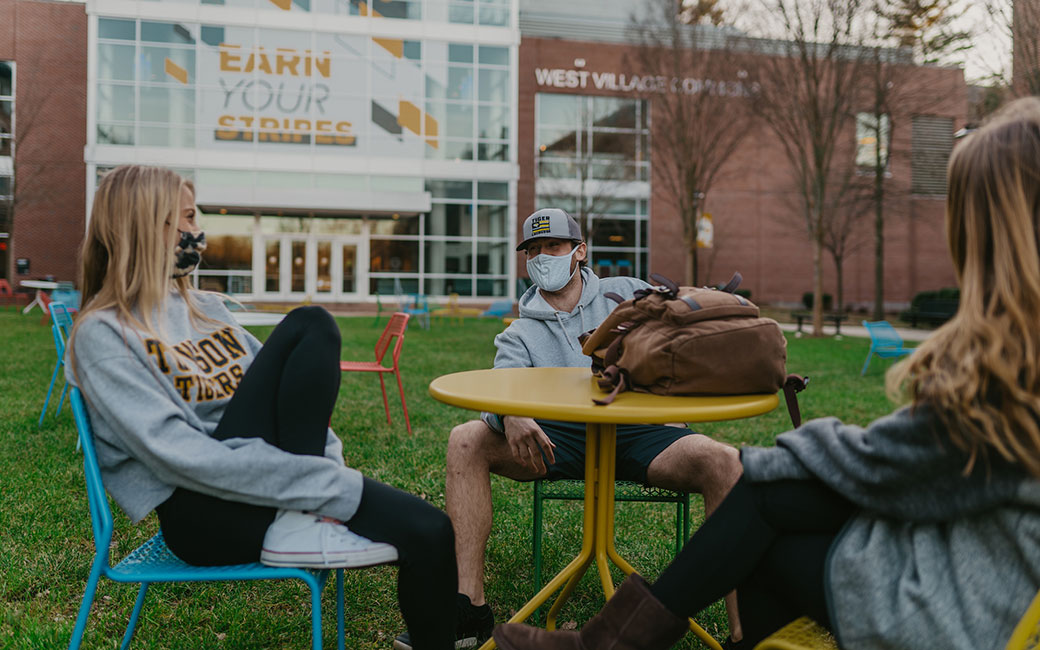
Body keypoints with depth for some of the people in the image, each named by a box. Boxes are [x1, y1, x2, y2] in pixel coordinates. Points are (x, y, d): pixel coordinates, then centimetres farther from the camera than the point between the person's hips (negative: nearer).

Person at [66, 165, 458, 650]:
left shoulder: (208, 309, 19)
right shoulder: (102, 336, -4)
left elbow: (278, 400, 14)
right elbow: (181, 455, -17)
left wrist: (330, 466, -8)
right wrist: (332, 488, -23)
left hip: (260, 481, 6)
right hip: (199, 508, -6)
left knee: (429, 530, -19)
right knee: (307, 328, -21)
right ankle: (298, 522, -21)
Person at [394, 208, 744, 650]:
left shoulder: (626, 294, 18)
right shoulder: (519, 334, 16)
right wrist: (510, 415, -29)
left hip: (636, 433, 0)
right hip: (558, 437, 1)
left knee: (723, 462, -29)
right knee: (466, 441, -23)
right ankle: (469, 610, -25)